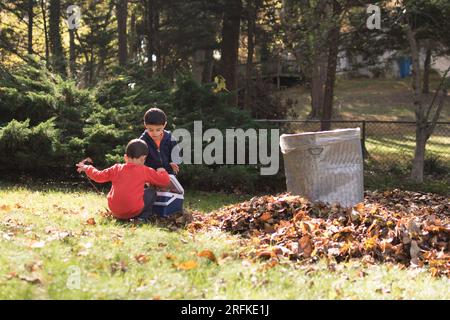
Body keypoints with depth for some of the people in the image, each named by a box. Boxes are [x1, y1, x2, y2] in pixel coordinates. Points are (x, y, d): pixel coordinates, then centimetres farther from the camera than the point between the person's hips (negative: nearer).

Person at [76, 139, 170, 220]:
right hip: (133, 211, -5)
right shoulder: (145, 171, 0)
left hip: (115, 211, 5)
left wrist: (86, 168, 35)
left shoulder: (116, 169, 8)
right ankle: (143, 216, 2)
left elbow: (99, 176, 17)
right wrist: (162, 171, 26)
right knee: (151, 192, 14)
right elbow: (165, 181, 3)